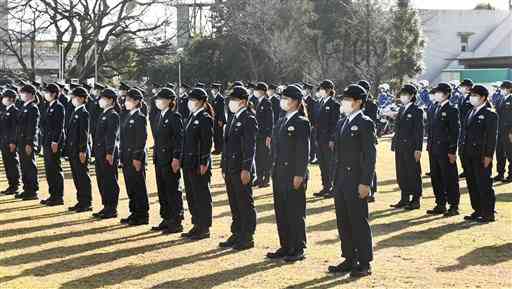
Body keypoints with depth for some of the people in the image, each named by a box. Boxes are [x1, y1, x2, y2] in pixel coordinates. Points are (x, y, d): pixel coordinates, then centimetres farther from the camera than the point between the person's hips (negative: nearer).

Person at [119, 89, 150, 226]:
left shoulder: (140, 117, -11)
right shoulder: (127, 117, 15)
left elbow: (141, 139, -16)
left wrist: (137, 158, -19)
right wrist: (122, 157, 14)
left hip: (136, 158, -9)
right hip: (126, 158, 9)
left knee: (139, 187, -3)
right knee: (130, 187, 12)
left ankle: (142, 216, 3)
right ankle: (134, 213, 20)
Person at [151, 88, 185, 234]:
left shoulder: (174, 117, -11)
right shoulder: (160, 116, 14)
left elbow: (179, 139, -15)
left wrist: (176, 159, -20)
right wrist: (155, 155, 15)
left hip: (170, 160, -9)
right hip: (159, 159, 9)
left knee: (172, 191, -3)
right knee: (162, 191, 13)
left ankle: (176, 223, 3)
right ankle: (166, 220, 21)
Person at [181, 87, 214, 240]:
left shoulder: (205, 119, -11)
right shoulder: (192, 117, 14)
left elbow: (207, 143, -15)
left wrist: (203, 163, -18)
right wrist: (183, 159, 15)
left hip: (199, 163, -9)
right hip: (189, 162, 9)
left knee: (201, 196, -2)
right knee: (191, 195, 13)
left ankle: (204, 229, 5)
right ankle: (197, 226, 22)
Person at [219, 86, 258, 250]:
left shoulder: (249, 120, -11)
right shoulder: (234, 120, 16)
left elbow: (250, 147, -17)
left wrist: (246, 169, -21)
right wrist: (224, 167, 17)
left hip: (242, 171, -9)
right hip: (230, 170, 9)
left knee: (245, 205, -1)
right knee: (234, 205, 14)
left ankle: (247, 238, 5)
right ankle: (236, 235, 22)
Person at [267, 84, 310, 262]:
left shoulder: (301, 123, -9)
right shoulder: (281, 122, 15)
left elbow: (303, 152, -13)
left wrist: (299, 175, -17)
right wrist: (274, 171, 15)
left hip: (294, 176, -8)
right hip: (279, 174, 8)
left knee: (296, 213, -1)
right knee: (281, 213, 12)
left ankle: (298, 250, 6)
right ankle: (285, 247, 21)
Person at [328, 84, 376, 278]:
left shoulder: (365, 124, -9)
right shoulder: (341, 124, 16)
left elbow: (370, 155, -13)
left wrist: (365, 183, -17)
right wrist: (335, 180, 15)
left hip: (356, 182, -8)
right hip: (341, 181, 8)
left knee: (359, 222, -2)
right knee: (343, 222, 11)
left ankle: (364, 263, 5)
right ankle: (349, 260, 21)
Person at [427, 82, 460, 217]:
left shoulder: (452, 110, -8)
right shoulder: (436, 109, 14)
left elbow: (455, 131, -12)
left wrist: (452, 151, -16)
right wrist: (430, 147, 12)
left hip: (446, 151, -8)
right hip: (435, 150, 8)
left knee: (450, 179, -1)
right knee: (436, 178, 11)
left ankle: (454, 206, 6)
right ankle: (440, 205, 20)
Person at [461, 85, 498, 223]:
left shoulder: (489, 114, -7)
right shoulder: (471, 113, 16)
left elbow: (492, 136, -12)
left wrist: (488, 155, -17)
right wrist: (465, 152, 12)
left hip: (482, 156, -8)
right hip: (470, 155, 8)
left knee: (484, 184, -4)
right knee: (472, 184, 11)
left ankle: (488, 213, 2)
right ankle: (477, 211, 19)